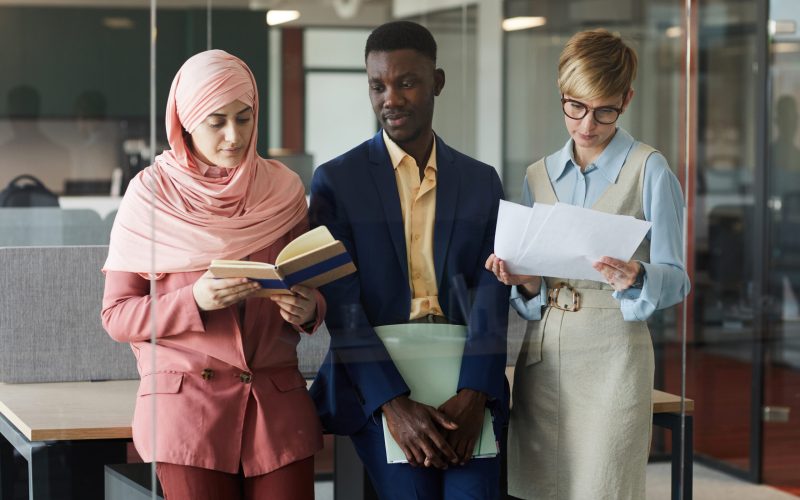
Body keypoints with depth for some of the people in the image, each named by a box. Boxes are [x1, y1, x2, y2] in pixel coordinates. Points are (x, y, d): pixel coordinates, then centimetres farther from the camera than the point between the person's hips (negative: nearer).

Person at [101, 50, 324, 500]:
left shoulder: (282, 189, 7)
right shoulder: (151, 194, -1)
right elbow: (117, 315, -2)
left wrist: (309, 310, -8)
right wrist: (195, 300, -18)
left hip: (279, 401, 2)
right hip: (187, 405, -2)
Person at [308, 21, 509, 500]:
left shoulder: (482, 181, 12)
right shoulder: (335, 181, 4)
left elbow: (491, 293, 2)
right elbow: (342, 307, -5)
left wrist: (473, 393, -14)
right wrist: (395, 405, -17)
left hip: (466, 379, 2)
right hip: (377, 381, -2)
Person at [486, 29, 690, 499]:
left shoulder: (649, 170, -1)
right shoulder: (538, 176, 13)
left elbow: (676, 279, -4)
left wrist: (635, 279, -24)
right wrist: (526, 282, -6)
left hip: (612, 354, -4)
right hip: (542, 354, 5)